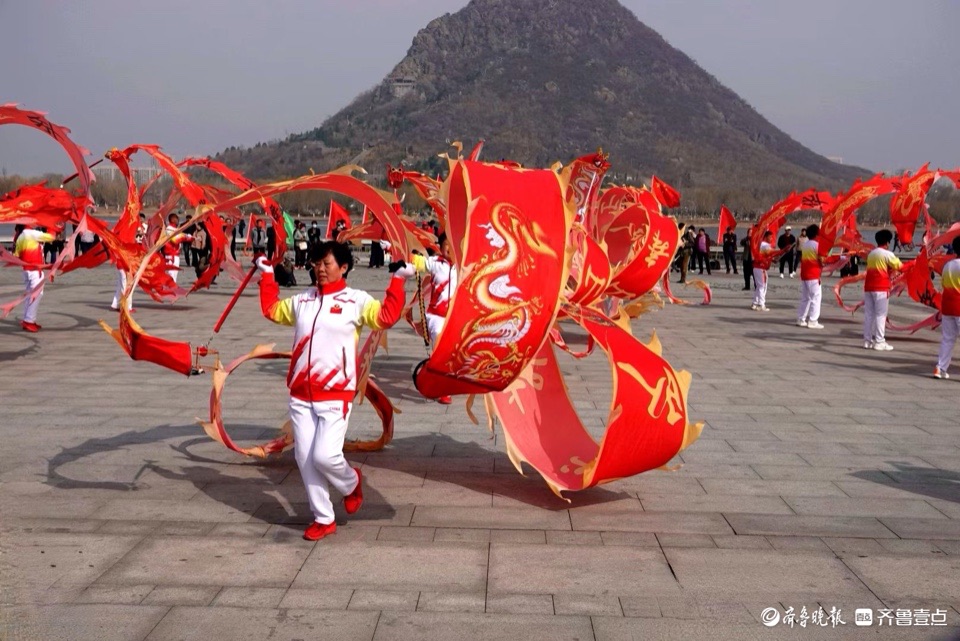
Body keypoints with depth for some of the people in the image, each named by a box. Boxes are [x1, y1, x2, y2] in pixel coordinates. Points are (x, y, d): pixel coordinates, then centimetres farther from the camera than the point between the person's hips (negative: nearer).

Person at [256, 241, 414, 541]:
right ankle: (323, 519, 20)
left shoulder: (356, 301, -2)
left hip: (335, 395, -5)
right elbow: (272, 309, 28)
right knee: (305, 459, 5)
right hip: (300, 395, 5)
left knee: (325, 456, -13)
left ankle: (351, 482, 22)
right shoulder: (302, 300, 12)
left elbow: (387, 316, -15)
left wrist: (398, 280, -16)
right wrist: (267, 276, 29)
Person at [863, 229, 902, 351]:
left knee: (868, 314, 7)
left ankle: (867, 341, 8)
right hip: (881, 287, -6)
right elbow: (900, 266, -2)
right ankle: (879, 342, -5)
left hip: (868, 286, 7)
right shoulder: (887, 254, -5)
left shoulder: (871, 254, 16)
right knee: (880, 315, -4)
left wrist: (888, 269, 10)